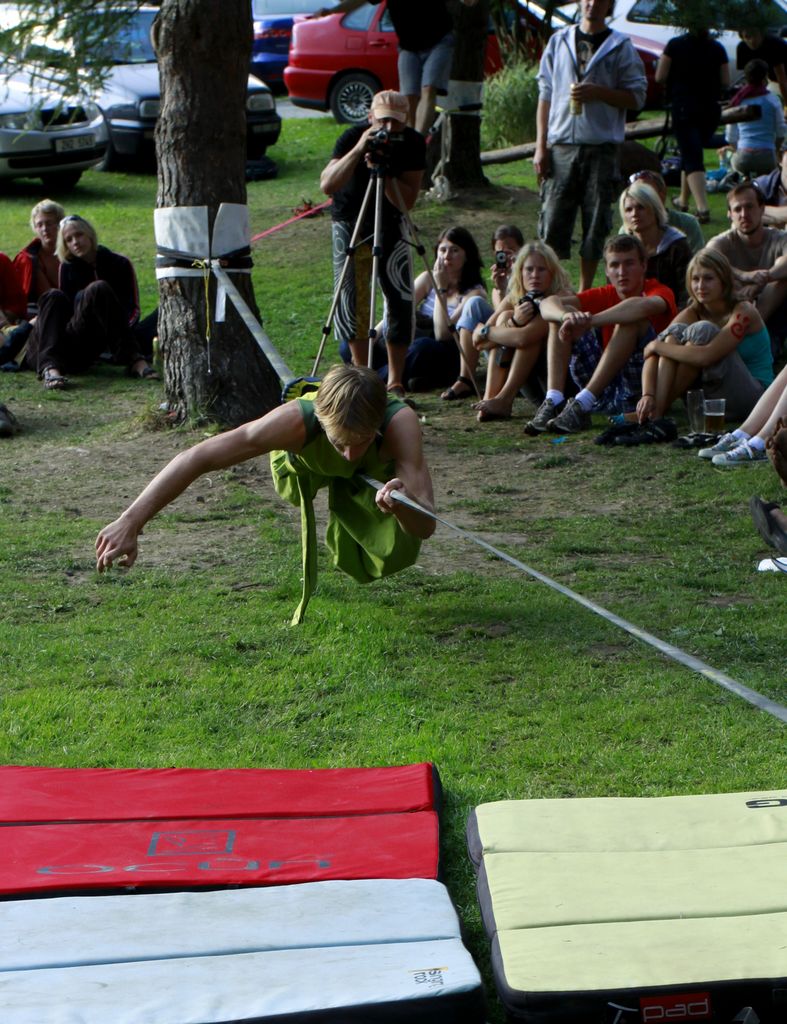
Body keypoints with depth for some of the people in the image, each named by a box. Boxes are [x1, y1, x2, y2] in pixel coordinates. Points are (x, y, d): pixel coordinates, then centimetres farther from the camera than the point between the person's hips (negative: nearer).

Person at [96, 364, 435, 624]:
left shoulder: (400, 422, -47)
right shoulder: (296, 421, -47)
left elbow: (426, 526, -49)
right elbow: (196, 458, -47)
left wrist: (401, 505, -73)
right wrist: (130, 522, -55)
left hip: (377, 471, -2)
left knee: (392, 557, -10)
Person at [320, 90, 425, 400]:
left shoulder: (413, 144, -15)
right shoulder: (352, 137, -21)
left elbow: (407, 201, -20)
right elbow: (327, 185, -35)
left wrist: (384, 172, -35)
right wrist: (358, 150, -43)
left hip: (390, 223, 2)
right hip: (350, 221, -1)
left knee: (401, 299, -7)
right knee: (351, 298, -7)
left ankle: (395, 382, 2)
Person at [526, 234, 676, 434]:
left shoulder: (660, 291, -4)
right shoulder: (605, 295, 9)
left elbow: (643, 306, -32)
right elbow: (548, 303, -6)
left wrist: (588, 321, -38)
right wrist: (567, 315, -30)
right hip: (604, 390, 5)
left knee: (631, 317, -27)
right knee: (558, 317, -3)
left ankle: (582, 404, -37)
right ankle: (553, 401, -24)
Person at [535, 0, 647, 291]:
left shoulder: (621, 47, 5)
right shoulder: (558, 41, 11)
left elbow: (636, 97, 3)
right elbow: (545, 95, 11)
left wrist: (598, 92, -13)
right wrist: (541, 146, 4)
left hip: (602, 149, -1)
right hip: (561, 146, 1)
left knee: (596, 224, 2)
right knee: (552, 222, -4)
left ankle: (585, 291, 13)